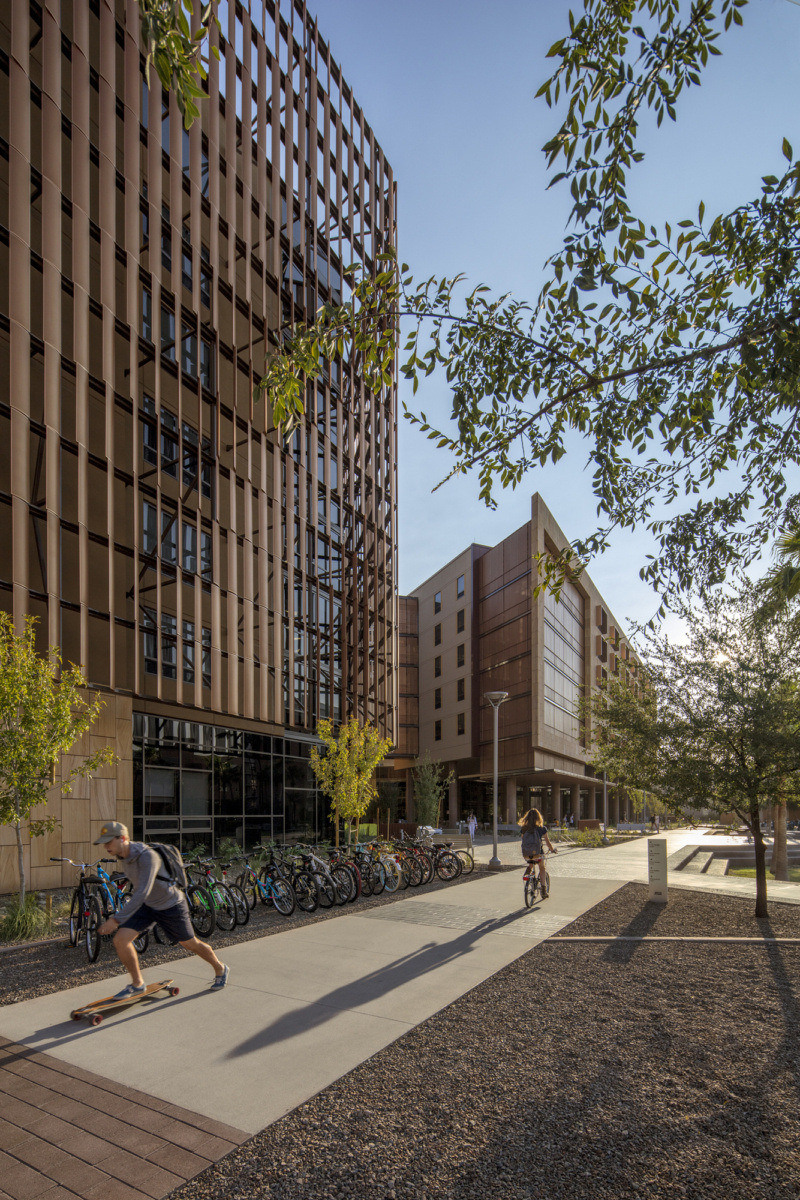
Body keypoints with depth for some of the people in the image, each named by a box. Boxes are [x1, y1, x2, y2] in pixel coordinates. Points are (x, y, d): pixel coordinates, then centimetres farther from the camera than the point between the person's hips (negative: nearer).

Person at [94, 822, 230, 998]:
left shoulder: (147, 856, -35)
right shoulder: (121, 856, -8)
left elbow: (143, 892, -42)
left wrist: (117, 919, -45)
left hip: (171, 907, -7)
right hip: (146, 905, 7)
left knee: (190, 944, 9)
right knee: (120, 939, -10)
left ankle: (220, 970, 35)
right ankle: (137, 984, 11)